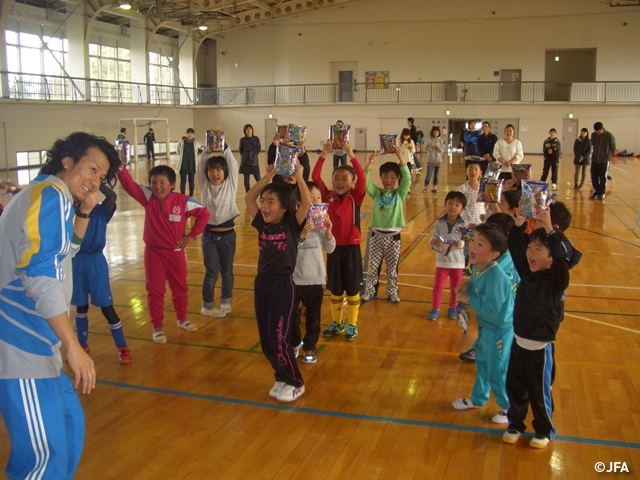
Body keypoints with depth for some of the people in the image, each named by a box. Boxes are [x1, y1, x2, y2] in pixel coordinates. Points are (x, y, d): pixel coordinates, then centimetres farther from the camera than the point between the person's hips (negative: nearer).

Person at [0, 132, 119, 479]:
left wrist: (83, 213, 13)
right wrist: (73, 346, -23)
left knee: (70, 422, 20)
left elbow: (64, 251, 31)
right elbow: (41, 276, -24)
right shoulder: (52, 195, -14)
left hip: (28, 341, 11)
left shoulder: (45, 194, 18)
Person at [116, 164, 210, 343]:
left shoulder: (183, 201, -12)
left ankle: (182, 319, 37)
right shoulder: (148, 197, -7)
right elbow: (129, 185, -20)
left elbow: (203, 213, -5)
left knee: (180, 287, 16)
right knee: (155, 290, 4)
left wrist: (192, 235, -7)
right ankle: (157, 327, 16)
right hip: (153, 252, 0)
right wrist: (121, 169, -40)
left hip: (175, 252, 0)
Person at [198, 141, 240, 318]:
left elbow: (233, 165, -10)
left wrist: (224, 147, -16)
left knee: (227, 271, 12)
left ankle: (226, 302, 28)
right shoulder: (205, 186, 1)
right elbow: (200, 166, -6)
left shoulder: (231, 184, -1)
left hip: (227, 234, 0)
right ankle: (207, 305, 14)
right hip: (209, 234, 0)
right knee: (212, 271, 1)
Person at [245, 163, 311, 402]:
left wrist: (299, 176, -15)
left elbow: (307, 203, -20)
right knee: (266, 340, 10)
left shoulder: (292, 225, -7)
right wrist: (267, 177, 5)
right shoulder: (262, 224, 6)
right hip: (262, 282, 6)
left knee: (279, 338, -6)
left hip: (283, 284, -6)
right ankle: (282, 377, 27)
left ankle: (295, 383, 12)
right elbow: (248, 198, 11)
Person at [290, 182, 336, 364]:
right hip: (294, 277, -3)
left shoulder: (321, 223, -1)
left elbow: (330, 249, 2)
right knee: (291, 313, 11)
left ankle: (310, 346, 30)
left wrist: (328, 232, -13)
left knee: (313, 315, 13)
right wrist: (302, 234, -31)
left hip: (316, 277, 3)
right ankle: (294, 343, 34)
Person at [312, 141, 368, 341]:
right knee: (335, 289, 14)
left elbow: (362, 178, -18)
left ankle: (352, 325, 19)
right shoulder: (328, 197, 2)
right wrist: (323, 155, -16)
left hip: (351, 247, -3)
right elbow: (315, 178, -7)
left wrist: (351, 155, -25)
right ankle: (337, 322, 29)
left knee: (353, 289, 7)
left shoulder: (355, 197, -4)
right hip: (333, 247, 3)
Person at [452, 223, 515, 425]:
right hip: (486, 326, 9)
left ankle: (509, 407, 29)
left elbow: (490, 309, -34)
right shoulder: (477, 267, -7)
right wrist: (467, 286, -8)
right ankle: (478, 399, 46)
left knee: (497, 372, 6)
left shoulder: (495, 276, -34)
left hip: (500, 330, -9)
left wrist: (468, 299, -22)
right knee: (482, 364, 25)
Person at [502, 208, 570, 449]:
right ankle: (515, 424, 35)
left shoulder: (556, 280, -16)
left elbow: (562, 259, -35)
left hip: (540, 347, -5)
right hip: (519, 342, 6)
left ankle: (544, 431, 31)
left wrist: (549, 229, -41)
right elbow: (515, 248, -1)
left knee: (539, 391, 10)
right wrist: (519, 223, -14)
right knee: (514, 386, 16)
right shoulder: (526, 272, 0)